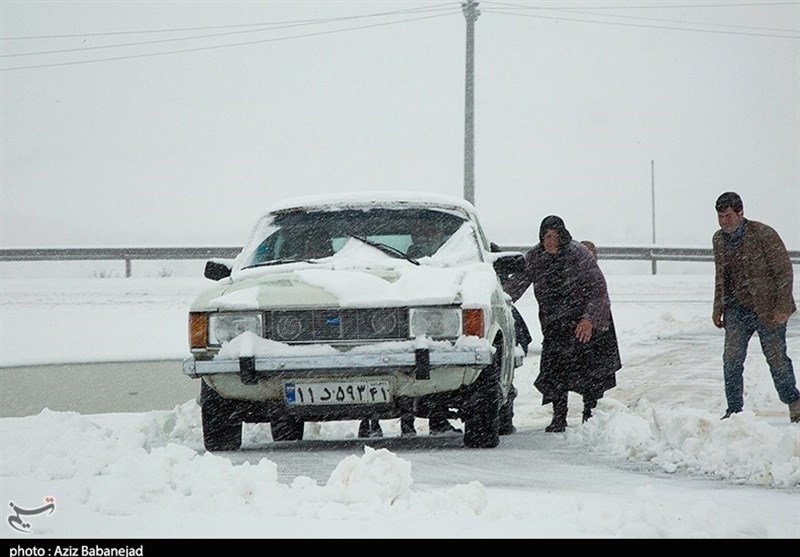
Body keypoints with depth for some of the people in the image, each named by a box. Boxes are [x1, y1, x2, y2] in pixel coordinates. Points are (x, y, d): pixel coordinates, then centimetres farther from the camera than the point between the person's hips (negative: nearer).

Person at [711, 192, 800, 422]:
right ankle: (734, 409, 1)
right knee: (731, 359, -7)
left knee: (776, 358, 3)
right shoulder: (718, 239, 5)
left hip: (768, 308, -4)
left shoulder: (763, 234, -14)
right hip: (737, 309, 5)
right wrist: (718, 309, 13)